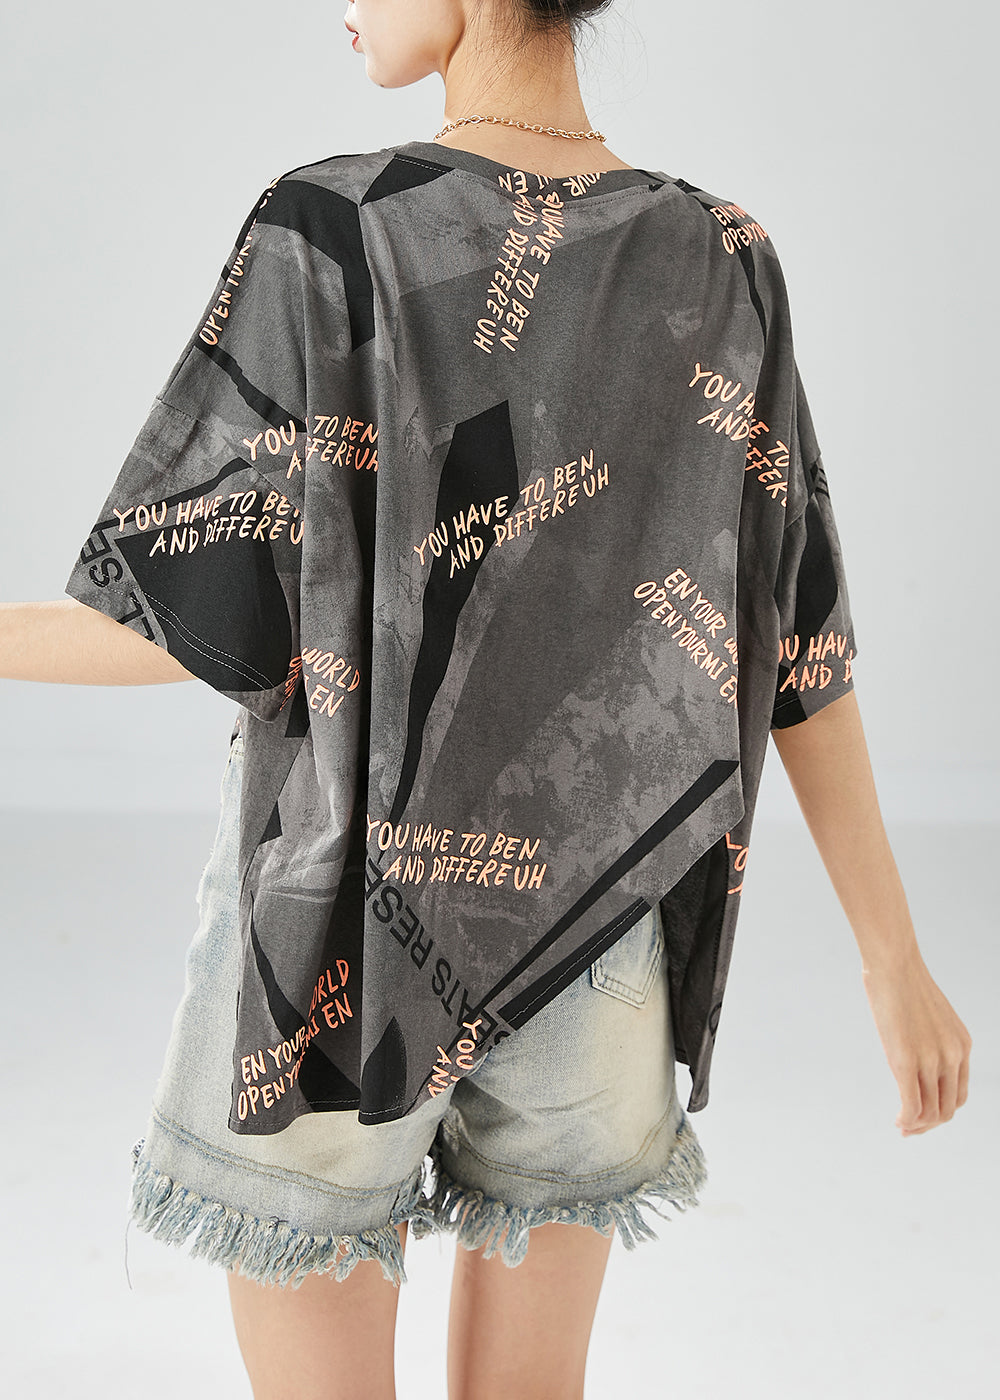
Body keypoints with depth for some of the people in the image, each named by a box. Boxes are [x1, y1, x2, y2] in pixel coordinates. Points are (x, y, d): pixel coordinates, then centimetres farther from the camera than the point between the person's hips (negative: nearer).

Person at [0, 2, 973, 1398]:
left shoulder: (330, 232, -16)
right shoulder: (721, 263, -3)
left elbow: (209, 620, -16)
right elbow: (799, 638, -3)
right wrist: (897, 958, 3)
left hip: (342, 920, -4)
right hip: (581, 913, 5)